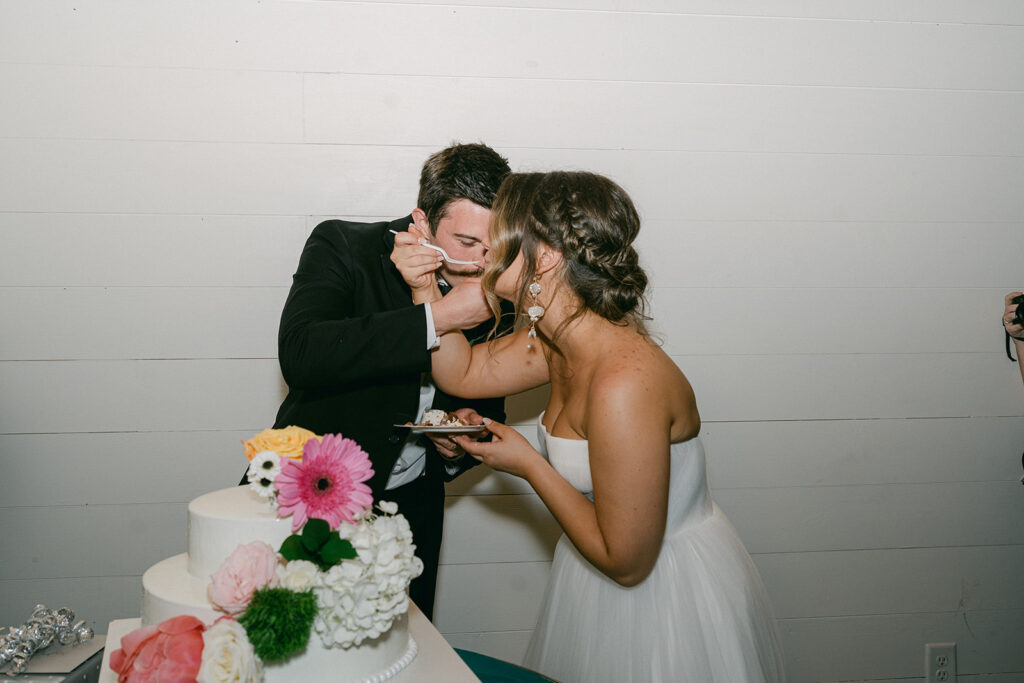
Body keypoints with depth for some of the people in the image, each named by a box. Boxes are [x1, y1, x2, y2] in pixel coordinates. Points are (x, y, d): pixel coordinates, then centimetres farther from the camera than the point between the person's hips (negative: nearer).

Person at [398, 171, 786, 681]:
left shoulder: (624, 386, -35)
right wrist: (423, 286, -6)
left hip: (668, 597, -8)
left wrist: (529, 465, -19)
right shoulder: (560, 341, -8)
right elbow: (462, 374, 8)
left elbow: (625, 560, -28)